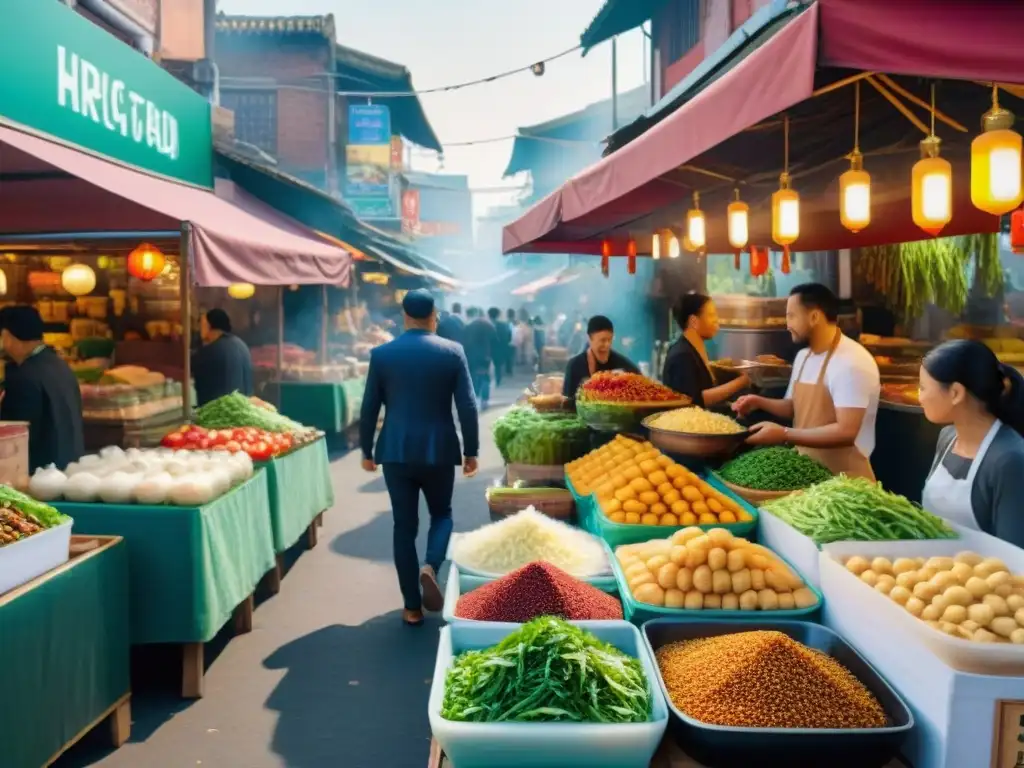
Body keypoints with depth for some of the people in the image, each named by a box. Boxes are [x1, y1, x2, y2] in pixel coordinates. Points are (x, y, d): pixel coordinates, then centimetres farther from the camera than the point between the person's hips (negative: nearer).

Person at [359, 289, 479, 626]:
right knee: (441, 514, 20)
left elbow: (369, 408, 2)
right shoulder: (452, 352, -4)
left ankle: (412, 607, 13)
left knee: (404, 526, 9)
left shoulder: (381, 354, -1)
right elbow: (467, 406, -5)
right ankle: (431, 567, -7)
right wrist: (471, 451, 4)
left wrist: (366, 450, 13)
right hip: (439, 449, -1)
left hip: (396, 451, 1)